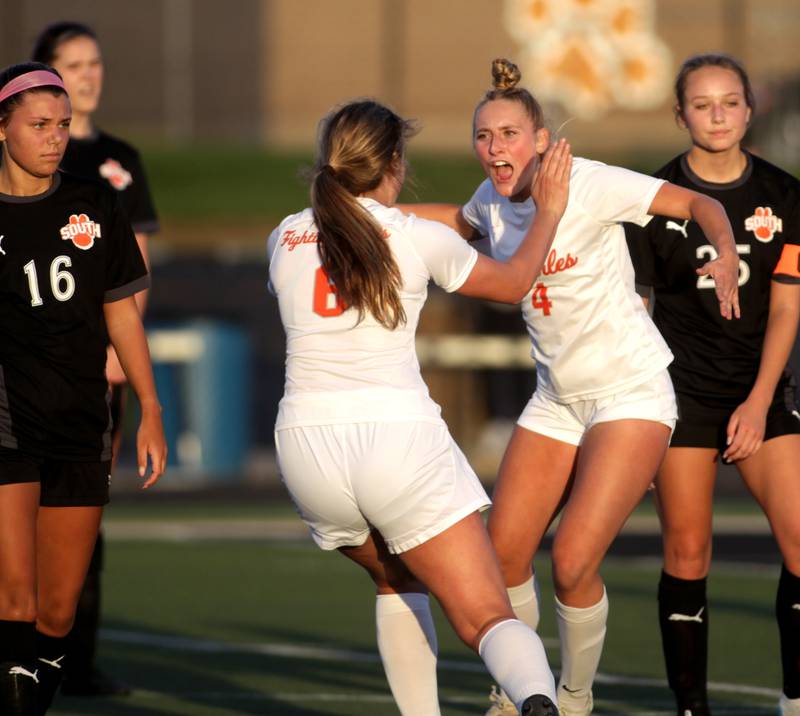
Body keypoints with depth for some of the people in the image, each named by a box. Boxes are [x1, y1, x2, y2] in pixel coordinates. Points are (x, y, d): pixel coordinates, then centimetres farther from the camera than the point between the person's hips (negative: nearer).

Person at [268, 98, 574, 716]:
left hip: (308, 439, 4)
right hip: (398, 435, -4)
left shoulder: (285, 240, 10)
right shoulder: (420, 240, 1)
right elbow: (513, 283, 18)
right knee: (488, 620, -7)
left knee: (398, 580, 30)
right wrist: (549, 211, 35)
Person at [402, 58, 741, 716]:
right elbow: (462, 220, 28)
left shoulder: (588, 183, -17)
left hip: (633, 393, -6)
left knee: (573, 562, -16)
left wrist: (726, 255, -38)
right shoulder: (492, 202, 3)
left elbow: (697, 203, -18)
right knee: (502, 554, -1)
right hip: (557, 401, 6)